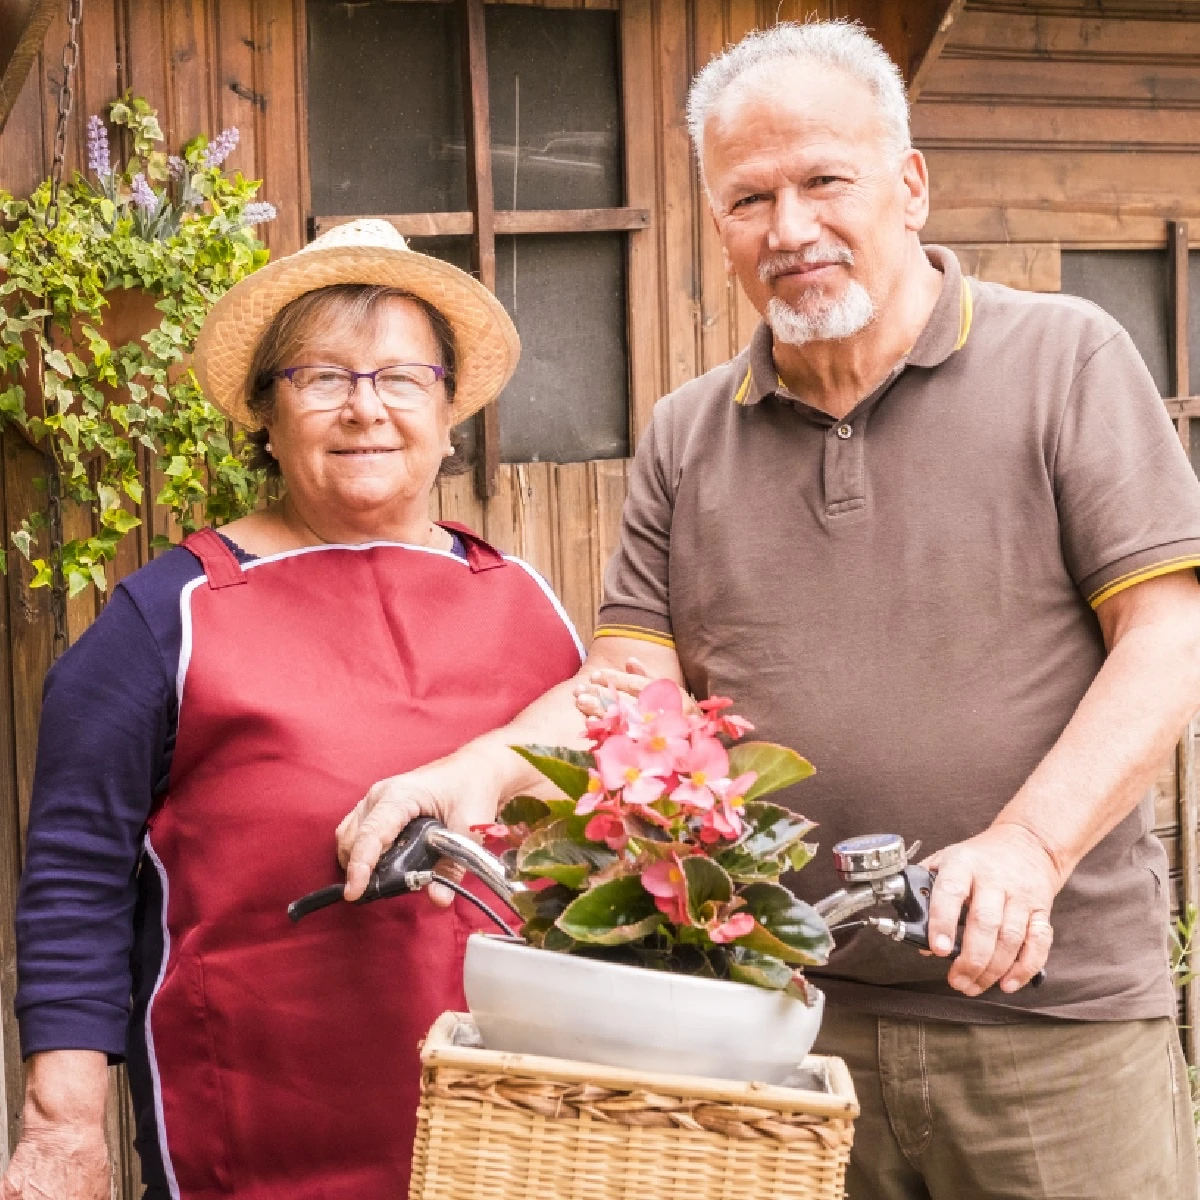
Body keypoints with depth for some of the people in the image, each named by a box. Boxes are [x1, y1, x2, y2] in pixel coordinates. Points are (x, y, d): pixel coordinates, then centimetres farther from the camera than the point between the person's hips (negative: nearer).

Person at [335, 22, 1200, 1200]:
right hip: (781, 1013, 3)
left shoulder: (1066, 360, -1)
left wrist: (1030, 843, -22)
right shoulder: (686, 438, 9)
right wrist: (481, 767, -14)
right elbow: (633, 682, 6)